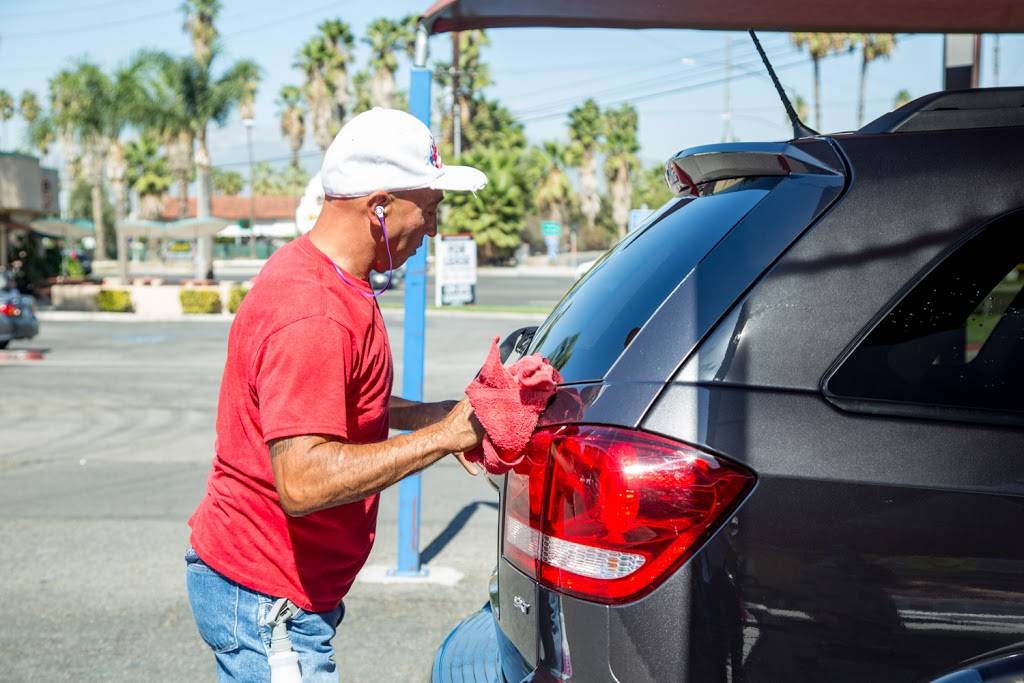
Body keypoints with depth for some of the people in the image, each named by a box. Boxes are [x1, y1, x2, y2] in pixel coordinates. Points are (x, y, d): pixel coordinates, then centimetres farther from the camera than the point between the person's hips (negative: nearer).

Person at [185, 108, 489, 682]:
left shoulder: (316, 274, 8)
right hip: (266, 600, -10)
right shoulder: (313, 317, -26)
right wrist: (442, 436, -26)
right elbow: (304, 480, -33)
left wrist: (425, 415, 7)